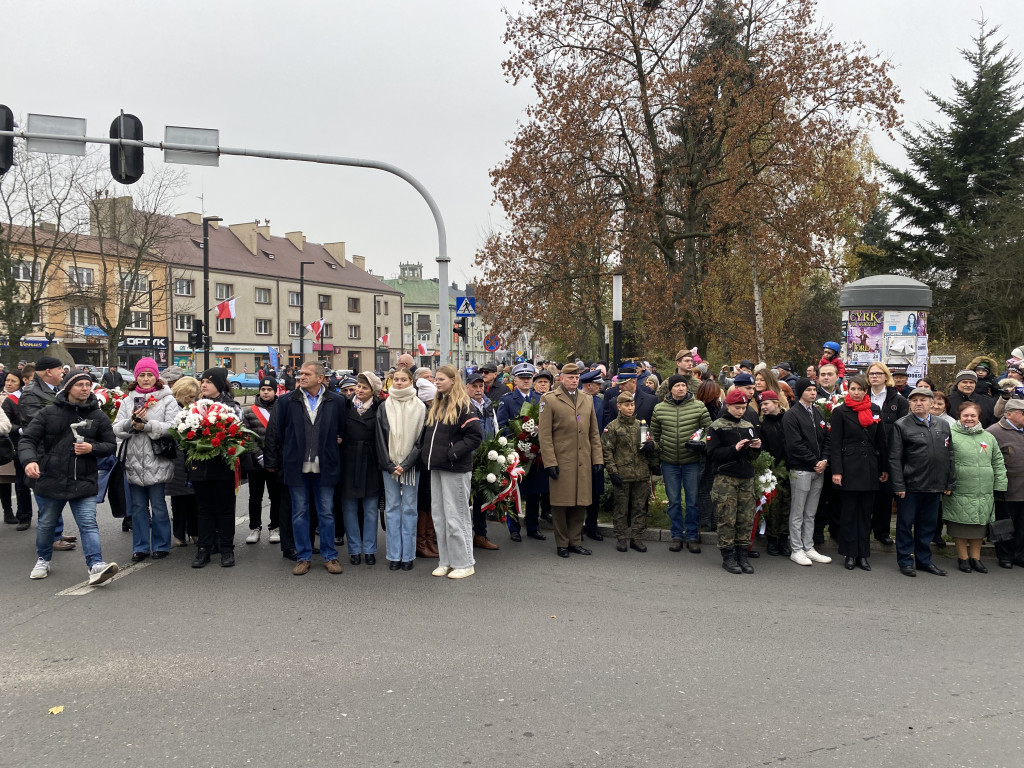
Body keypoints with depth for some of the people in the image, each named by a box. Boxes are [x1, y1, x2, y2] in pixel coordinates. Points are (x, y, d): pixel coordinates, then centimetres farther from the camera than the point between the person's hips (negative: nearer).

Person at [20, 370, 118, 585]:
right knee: (46, 524, 17)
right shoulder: (48, 413, -2)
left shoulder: (98, 416, 2)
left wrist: (92, 448, -14)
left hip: (84, 482, 0)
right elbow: (27, 439, -3)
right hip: (50, 480, 1)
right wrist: (29, 460, -23)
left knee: (88, 524, -9)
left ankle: (96, 566, -14)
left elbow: (111, 444, 7)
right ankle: (43, 560, 39)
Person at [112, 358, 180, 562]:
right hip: (134, 461, 4)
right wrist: (131, 422, -15)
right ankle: (140, 547, 21)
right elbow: (117, 429, 4)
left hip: (157, 461, -4)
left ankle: (161, 545, 17)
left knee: (158, 505, 4)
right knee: (138, 506, 11)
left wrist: (146, 425, -20)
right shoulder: (128, 400, 11)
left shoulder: (167, 399, -2)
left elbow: (172, 428, -13)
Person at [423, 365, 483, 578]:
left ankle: (464, 563, 8)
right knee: (439, 517, 11)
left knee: (456, 516, -2)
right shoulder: (436, 405, 14)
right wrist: (428, 453, 8)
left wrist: (453, 452, -19)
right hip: (436, 467, 8)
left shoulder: (463, 406, -10)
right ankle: (446, 561, 20)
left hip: (455, 469, -8)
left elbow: (476, 435, -17)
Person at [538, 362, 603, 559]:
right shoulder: (549, 400, 0)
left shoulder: (587, 400, 16)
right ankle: (562, 543, 14)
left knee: (581, 503, 6)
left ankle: (575, 541, 19)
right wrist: (550, 462, -10)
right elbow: (544, 434, -4)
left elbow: (594, 433, 17)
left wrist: (598, 459, 9)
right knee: (561, 504, 1)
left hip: (584, 462, 4)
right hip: (561, 461, -4)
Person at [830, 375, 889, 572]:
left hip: (870, 468, 4)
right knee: (849, 513, 3)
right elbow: (835, 444, -5)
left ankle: (863, 554, 16)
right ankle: (850, 554, 12)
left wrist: (884, 468, 9)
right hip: (849, 468, -3)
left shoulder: (875, 410, 8)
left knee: (866, 513, 9)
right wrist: (836, 471, -12)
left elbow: (881, 441, 12)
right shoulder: (840, 411, -2)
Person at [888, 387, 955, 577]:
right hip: (910, 486, -4)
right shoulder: (901, 425, -4)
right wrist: (898, 485, -13)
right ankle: (905, 561, 15)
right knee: (905, 524, 4)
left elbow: (949, 456, 14)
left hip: (935, 486, 5)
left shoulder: (943, 425, 11)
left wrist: (950, 483, 9)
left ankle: (924, 560, 25)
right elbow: (894, 458, -7)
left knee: (928, 525, 13)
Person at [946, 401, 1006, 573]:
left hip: (984, 493, 4)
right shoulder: (951, 435, -4)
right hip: (959, 493, -4)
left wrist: (1000, 485, 10)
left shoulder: (989, 437, 12)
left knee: (979, 525, 11)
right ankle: (963, 557, 16)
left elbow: (998, 463, 16)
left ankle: (975, 557, 23)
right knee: (961, 526, 3)